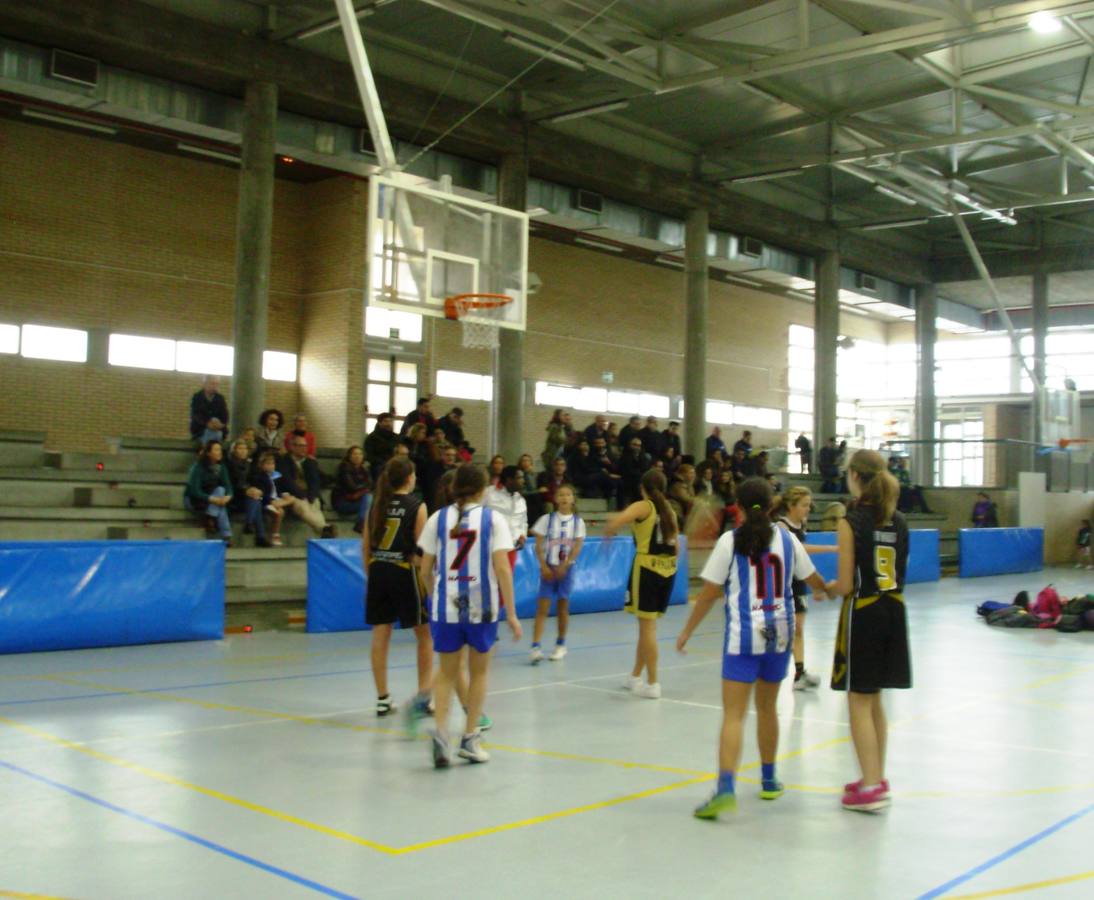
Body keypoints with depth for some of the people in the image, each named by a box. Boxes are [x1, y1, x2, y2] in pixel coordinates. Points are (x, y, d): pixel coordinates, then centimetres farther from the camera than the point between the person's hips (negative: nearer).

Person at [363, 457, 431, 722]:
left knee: (380, 636, 8)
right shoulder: (417, 506, -7)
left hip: (378, 572, 5)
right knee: (425, 635, 10)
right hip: (404, 572, -5)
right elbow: (421, 549, -8)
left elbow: (365, 546, 8)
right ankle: (423, 694, 10)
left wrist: (371, 574, 17)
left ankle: (383, 699, 13)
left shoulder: (377, 505, 7)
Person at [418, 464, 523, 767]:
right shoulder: (493, 519, -3)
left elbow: (425, 571, 4)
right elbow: (501, 568, -11)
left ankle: (441, 730, -6)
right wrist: (511, 613, -8)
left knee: (447, 672, 14)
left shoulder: (438, 518, 2)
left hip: (446, 606, 1)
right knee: (479, 672, 17)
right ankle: (470, 738, 19)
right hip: (481, 606, -1)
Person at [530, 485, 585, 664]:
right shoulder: (547, 519, 0)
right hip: (548, 567, -1)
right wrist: (544, 567, -12)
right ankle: (535, 647, -12)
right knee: (542, 608, -7)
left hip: (566, 568, 1)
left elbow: (577, 547, -4)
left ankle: (561, 645, 22)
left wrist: (564, 566, -16)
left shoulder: (578, 522, 2)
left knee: (563, 608, 8)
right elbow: (539, 546, -2)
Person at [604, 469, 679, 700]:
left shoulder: (643, 506, -5)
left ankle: (653, 684, 1)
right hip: (668, 568, 6)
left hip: (647, 567, -6)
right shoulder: (669, 510, 13)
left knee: (648, 626, -1)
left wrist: (608, 532, -5)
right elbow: (675, 547, 15)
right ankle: (636, 676, 28)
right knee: (647, 626, 17)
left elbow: (618, 520, -24)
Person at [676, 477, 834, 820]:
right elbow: (814, 579, 18)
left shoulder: (730, 541, -7)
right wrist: (828, 589, 42)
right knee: (767, 707, 20)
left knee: (733, 714, -7)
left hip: (744, 635, -4)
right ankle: (769, 781, 32)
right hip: (779, 633, 4)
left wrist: (687, 631, 4)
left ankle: (726, 788, -20)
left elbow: (709, 593, -7)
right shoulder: (786, 539, 4)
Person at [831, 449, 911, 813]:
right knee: (874, 700, 18)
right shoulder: (898, 521, 5)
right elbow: (900, 573, 10)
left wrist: (826, 587, 7)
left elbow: (846, 585, -12)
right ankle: (877, 779, 27)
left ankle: (871, 787, 5)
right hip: (893, 610, 7)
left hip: (863, 612, -7)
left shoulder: (851, 522, -13)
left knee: (859, 702, 2)